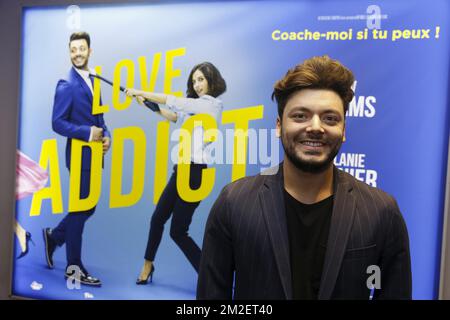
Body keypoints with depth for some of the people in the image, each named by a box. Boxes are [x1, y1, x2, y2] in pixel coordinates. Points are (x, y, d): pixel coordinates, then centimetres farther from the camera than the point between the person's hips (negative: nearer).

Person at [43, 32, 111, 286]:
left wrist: (106, 136, -1)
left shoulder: (93, 80, 13)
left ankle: (54, 236, 39)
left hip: (94, 155, 7)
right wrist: (88, 133, -21)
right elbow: (58, 123, -15)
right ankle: (74, 267, 17)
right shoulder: (67, 85, -11)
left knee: (87, 207, 16)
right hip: (80, 155, -7)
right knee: (80, 209, 2)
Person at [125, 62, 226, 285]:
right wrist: (148, 103, 9)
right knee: (158, 218, 16)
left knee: (178, 231, -2)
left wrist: (141, 92, -4)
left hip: (194, 172, -9)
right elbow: (175, 117, 18)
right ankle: (148, 265, 38)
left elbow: (172, 101, -13)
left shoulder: (211, 104, -11)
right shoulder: (196, 107, 15)